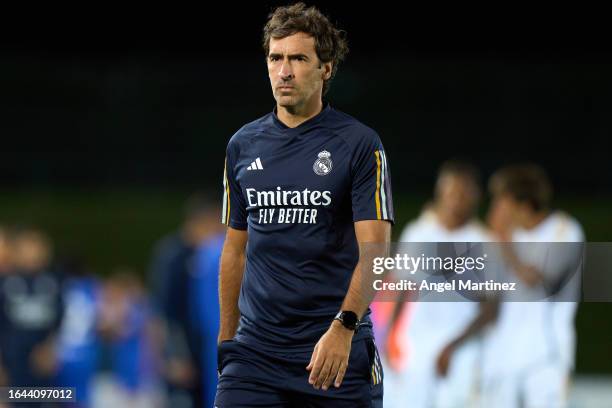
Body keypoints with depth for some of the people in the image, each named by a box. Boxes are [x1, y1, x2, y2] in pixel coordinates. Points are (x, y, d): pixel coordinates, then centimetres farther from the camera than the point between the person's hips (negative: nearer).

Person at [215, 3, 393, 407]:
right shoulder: (243, 145, 10)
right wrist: (226, 338, 15)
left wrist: (343, 328, -26)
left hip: (337, 351, -3)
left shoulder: (359, 144, -5)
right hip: (256, 352, 3)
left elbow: (373, 250, -12)